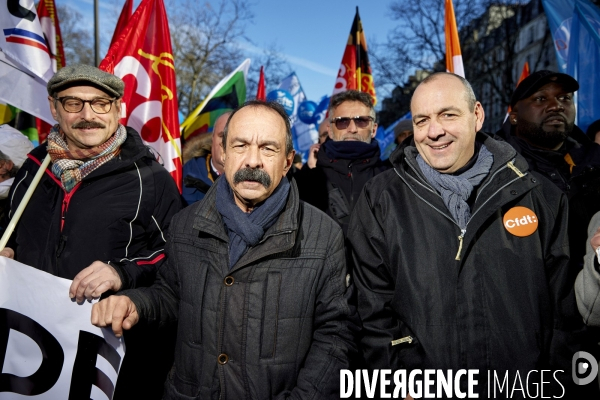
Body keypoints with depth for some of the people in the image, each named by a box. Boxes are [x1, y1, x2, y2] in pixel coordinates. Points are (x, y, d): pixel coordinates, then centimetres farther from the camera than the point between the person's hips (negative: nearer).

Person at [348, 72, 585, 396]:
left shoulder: (539, 196, -1)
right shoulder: (380, 199, -7)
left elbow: (563, 305, 3)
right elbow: (373, 306, -7)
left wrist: (554, 387, -1)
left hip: (525, 388, 2)